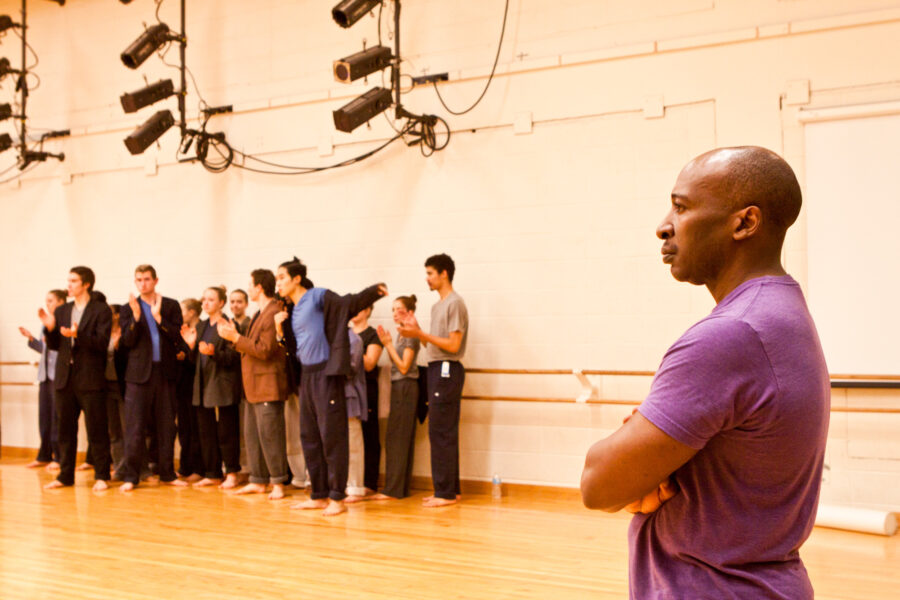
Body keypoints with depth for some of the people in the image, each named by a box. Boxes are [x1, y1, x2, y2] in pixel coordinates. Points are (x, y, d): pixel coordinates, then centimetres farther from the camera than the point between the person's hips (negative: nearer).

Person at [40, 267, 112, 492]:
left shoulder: (101, 310, -2)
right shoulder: (61, 311, 15)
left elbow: (102, 342, -12)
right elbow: (55, 346, 13)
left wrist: (77, 335, -25)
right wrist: (50, 328, -5)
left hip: (90, 379, -5)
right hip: (65, 378, 6)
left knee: (96, 430, -1)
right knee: (65, 429, 10)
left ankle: (102, 476, 6)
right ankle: (65, 475, 19)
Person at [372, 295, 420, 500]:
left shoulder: (410, 335, -11)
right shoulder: (401, 334, 15)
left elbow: (404, 367, -15)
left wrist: (388, 344, -13)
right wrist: (387, 343, 6)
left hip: (406, 388, -9)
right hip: (399, 387, 9)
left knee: (395, 438, -8)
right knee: (404, 439, 10)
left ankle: (393, 489, -6)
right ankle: (402, 487, 14)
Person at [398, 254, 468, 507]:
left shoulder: (455, 303, -10)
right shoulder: (437, 306, 19)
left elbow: (453, 345, -17)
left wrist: (419, 334, -16)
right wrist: (417, 332, 4)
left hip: (447, 370, -10)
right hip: (436, 370, 10)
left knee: (441, 433, -8)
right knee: (443, 433, 11)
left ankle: (445, 492, -4)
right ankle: (450, 489, 17)